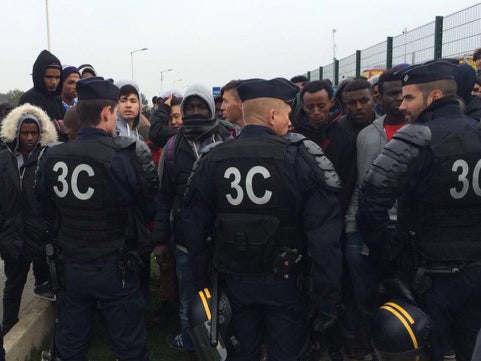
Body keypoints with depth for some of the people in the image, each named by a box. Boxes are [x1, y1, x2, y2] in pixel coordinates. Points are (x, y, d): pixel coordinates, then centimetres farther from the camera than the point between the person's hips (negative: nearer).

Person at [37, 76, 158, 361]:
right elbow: (149, 192, -10)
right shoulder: (120, 157, -21)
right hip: (114, 267, -5)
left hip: (70, 265, 5)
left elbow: (46, 201, 8)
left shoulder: (52, 157, -5)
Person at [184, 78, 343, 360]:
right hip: (284, 280, -3)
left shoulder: (212, 160, -4)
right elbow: (325, 236, -18)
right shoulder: (301, 157, -15)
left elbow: (196, 229, 1)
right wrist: (328, 299, -10)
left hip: (234, 280, 3)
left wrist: (202, 283, 12)